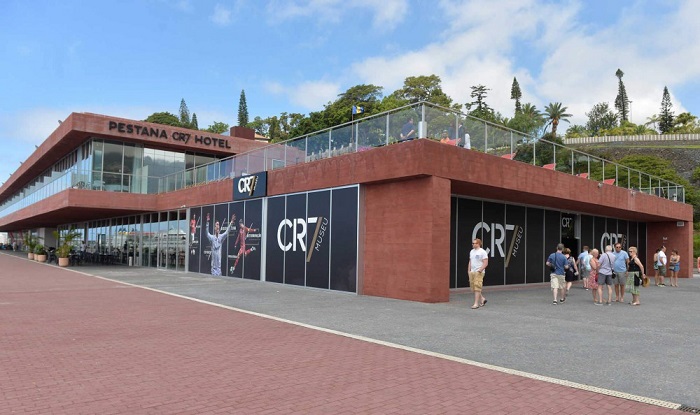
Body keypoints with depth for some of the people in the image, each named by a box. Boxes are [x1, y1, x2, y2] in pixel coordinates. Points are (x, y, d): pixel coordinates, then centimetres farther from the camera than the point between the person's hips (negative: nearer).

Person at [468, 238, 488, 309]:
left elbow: (486, 263, -15)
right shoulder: (471, 251, 13)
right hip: (472, 272, 8)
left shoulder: (482, 252, -11)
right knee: (473, 288, 11)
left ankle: (476, 304, -7)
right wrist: (469, 270, 13)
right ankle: (482, 299, 28)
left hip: (479, 273, -8)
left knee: (477, 288, -9)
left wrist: (480, 270, -24)